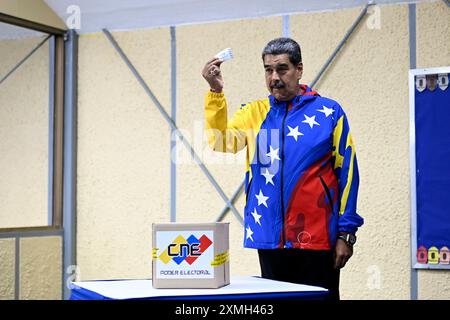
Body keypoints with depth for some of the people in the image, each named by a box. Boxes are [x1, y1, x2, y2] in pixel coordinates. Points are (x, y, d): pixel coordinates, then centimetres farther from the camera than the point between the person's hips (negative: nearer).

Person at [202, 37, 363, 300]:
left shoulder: (328, 112, 0)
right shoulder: (255, 112, 8)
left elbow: (347, 173, -1)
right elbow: (222, 143, -8)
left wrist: (346, 233, -5)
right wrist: (216, 91, -18)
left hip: (317, 237, -3)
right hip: (270, 237, 3)